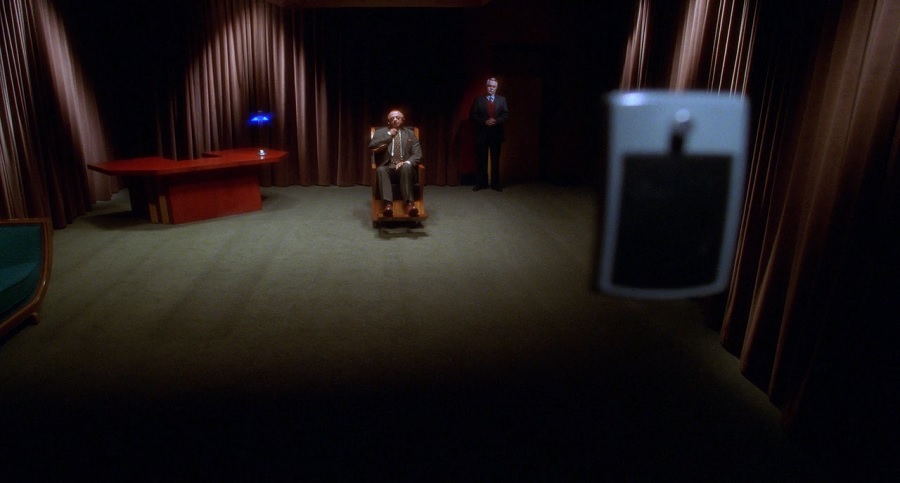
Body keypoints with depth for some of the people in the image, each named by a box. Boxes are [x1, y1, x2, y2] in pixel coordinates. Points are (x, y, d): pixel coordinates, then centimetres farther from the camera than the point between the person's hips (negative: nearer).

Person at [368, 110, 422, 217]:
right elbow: (372, 146, -3)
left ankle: (409, 203, -42)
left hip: (405, 167, 0)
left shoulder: (410, 133, 17)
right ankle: (388, 204, -48)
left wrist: (407, 162, -15)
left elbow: (418, 154, 6)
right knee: (380, 170, -35)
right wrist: (388, 135, -2)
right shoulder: (381, 131, 16)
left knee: (407, 167, -36)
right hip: (387, 167, 0)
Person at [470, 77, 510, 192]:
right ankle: (480, 183, 11)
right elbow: (472, 115, -1)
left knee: (495, 160, 5)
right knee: (481, 159, 3)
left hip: (496, 133, 1)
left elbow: (506, 114, 4)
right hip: (482, 133, -1)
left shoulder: (502, 99, 9)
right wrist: (484, 122, -14)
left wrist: (496, 121, -14)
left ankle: (495, 183, 11)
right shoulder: (478, 99, 4)